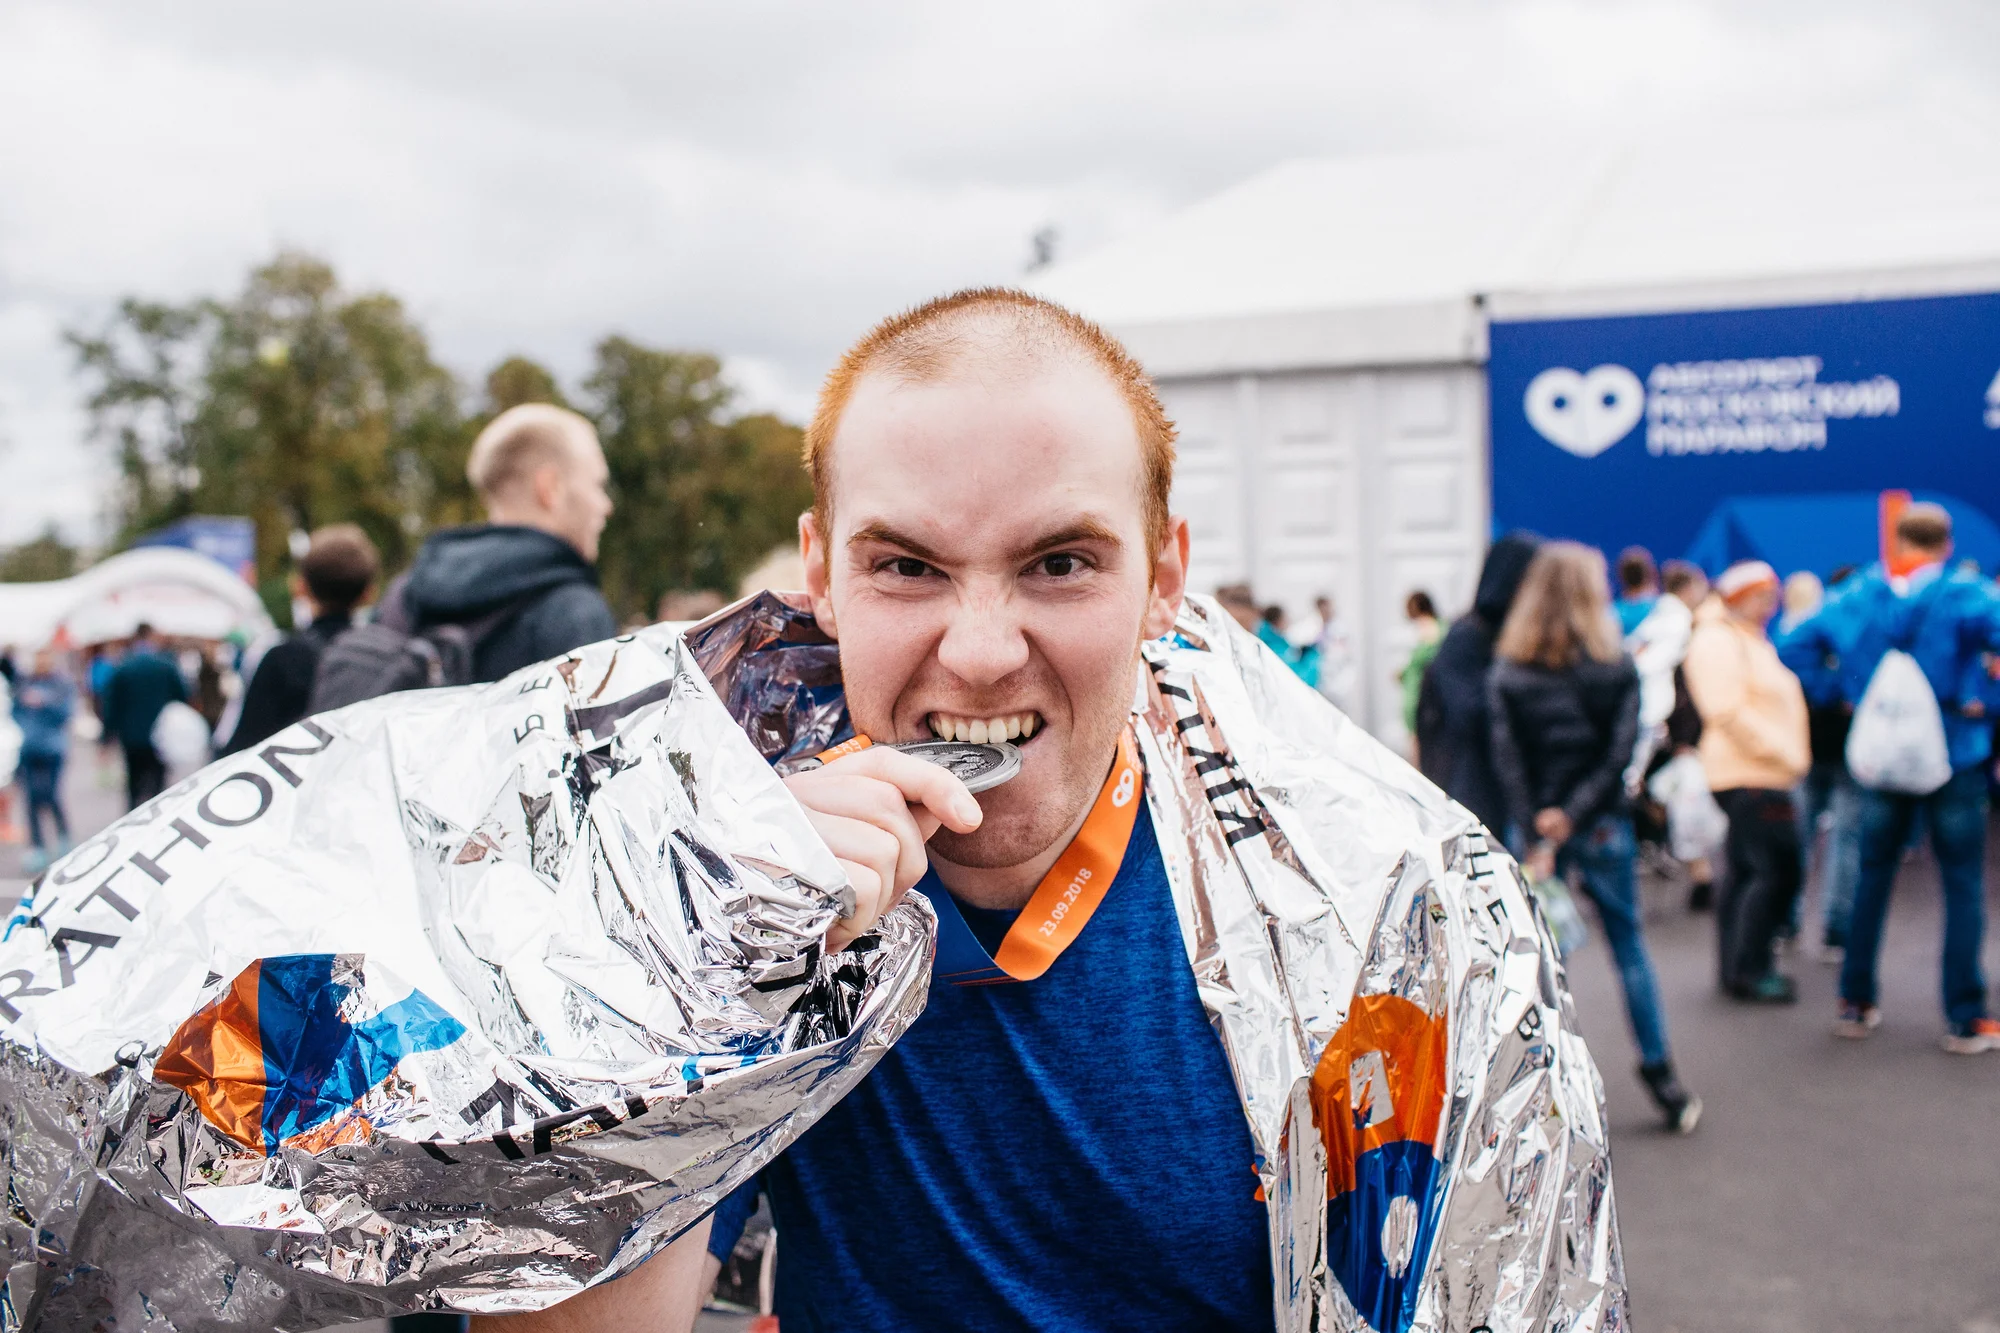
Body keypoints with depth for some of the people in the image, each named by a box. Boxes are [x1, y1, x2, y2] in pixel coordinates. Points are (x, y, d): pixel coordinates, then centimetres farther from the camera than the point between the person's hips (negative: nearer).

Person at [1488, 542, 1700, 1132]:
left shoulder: (1506, 674, -2)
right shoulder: (1617, 669, -4)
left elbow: (1508, 762, -8)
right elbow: (1620, 754, -10)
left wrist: (1534, 838, -9)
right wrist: (1573, 813, -10)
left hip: (1533, 828, 1)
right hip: (1602, 829, 0)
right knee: (1629, 947, 13)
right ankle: (1659, 1075, 16)